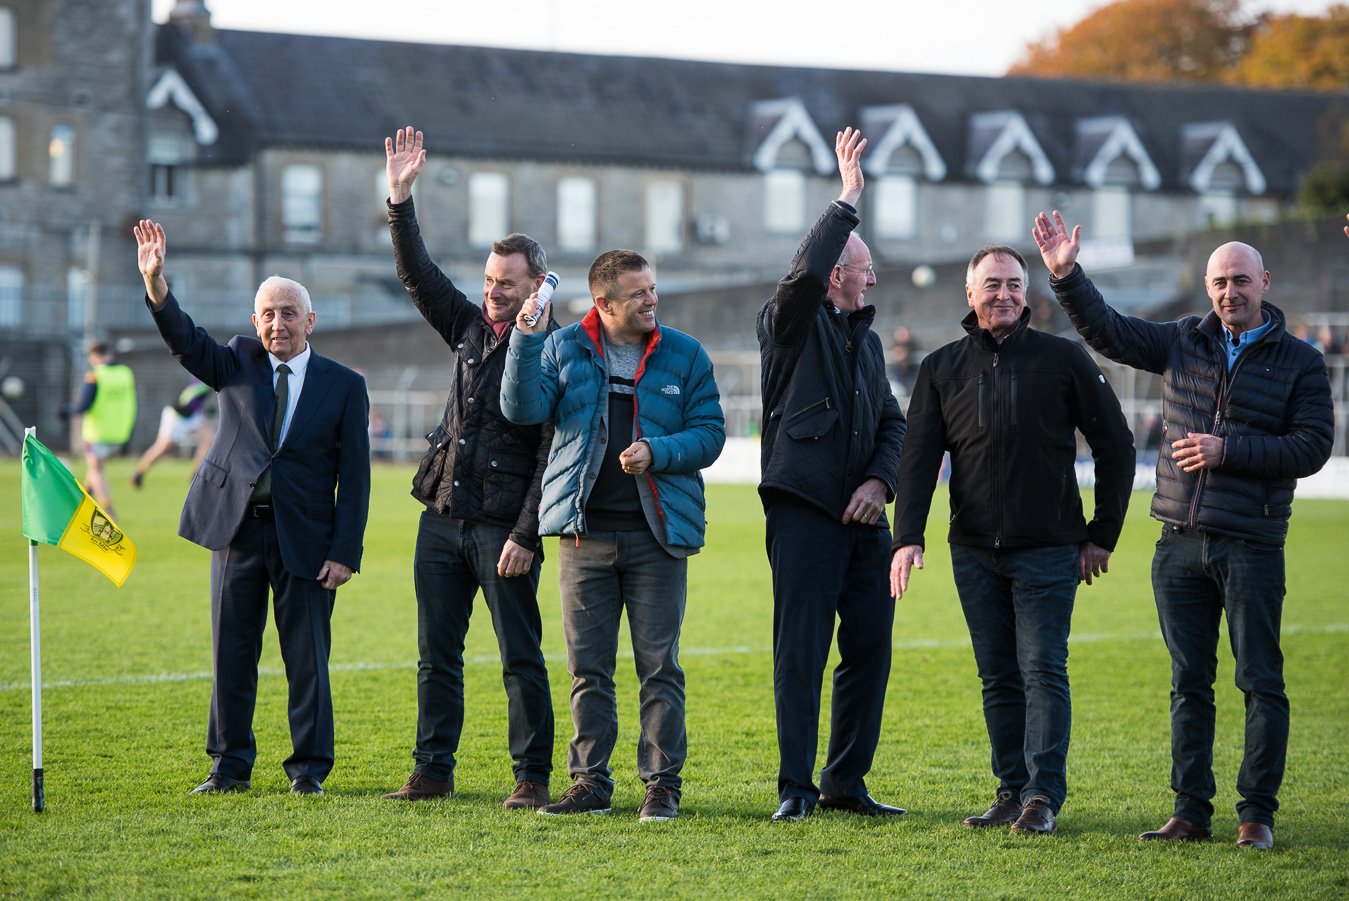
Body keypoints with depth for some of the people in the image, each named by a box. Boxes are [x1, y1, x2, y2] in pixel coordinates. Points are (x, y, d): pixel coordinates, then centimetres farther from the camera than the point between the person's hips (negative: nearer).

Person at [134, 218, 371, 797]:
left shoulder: (343, 386, 3)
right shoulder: (237, 364, 8)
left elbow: (354, 475, 0)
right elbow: (184, 339, -9)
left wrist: (345, 552, -7)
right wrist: (155, 282, -26)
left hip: (305, 538, -2)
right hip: (237, 530, 2)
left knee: (308, 657, 1)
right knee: (231, 654, 6)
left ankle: (309, 767, 11)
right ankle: (230, 765, 16)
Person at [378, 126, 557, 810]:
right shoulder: (470, 328, 12)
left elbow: (553, 455, -12)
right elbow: (418, 274, 15)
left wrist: (525, 535, -17)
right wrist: (400, 200, 4)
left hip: (504, 526, -7)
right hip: (443, 517, 7)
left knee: (521, 658, -1)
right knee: (437, 654, 9)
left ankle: (531, 777, 4)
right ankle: (432, 771, 15)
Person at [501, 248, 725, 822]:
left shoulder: (685, 355, 5)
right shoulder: (563, 349, 6)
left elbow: (710, 434, 3)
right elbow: (522, 409, -7)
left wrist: (657, 452, -14)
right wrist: (525, 340, -18)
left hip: (658, 534, -1)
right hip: (585, 533, 1)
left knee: (659, 664, -1)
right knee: (588, 666, 5)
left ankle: (663, 783, 6)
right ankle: (590, 782, 13)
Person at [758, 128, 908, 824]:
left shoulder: (866, 338, 22)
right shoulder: (792, 323, 1)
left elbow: (893, 422, 19)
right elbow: (804, 274, -21)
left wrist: (880, 480, 1)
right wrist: (848, 201, -21)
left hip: (863, 515, 7)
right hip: (803, 507, -7)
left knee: (869, 648, 5)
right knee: (801, 650, -7)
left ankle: (846, 783, 14)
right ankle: (795, 787, -3)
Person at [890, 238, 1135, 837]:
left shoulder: (1063, 359, 1)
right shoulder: (942, 369, 8)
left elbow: (1115, 445, 5)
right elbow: (919, 459, 3)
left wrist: (1102, 535, 2)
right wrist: (908, 537, -11)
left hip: (1048, 550, -3)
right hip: (974, 552, 3)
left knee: (1043, 671, -8)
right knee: (999, 677, 7)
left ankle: (1043, 795, -7)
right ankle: (1012, 792, 12)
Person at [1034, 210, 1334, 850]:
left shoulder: (1299, 362, 1)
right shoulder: (1182, 343, 11)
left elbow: (1312, 447, -6)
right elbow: (1107, 331, 8)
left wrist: (1228, 451, -13)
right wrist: (1066, 275, -5)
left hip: (1252, 546, -3)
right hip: (1180, 545, 4)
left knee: (1260, 682, -2)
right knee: (1189, 683, 7)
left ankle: (1257, 814, 3)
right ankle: (1191, 812, 12)